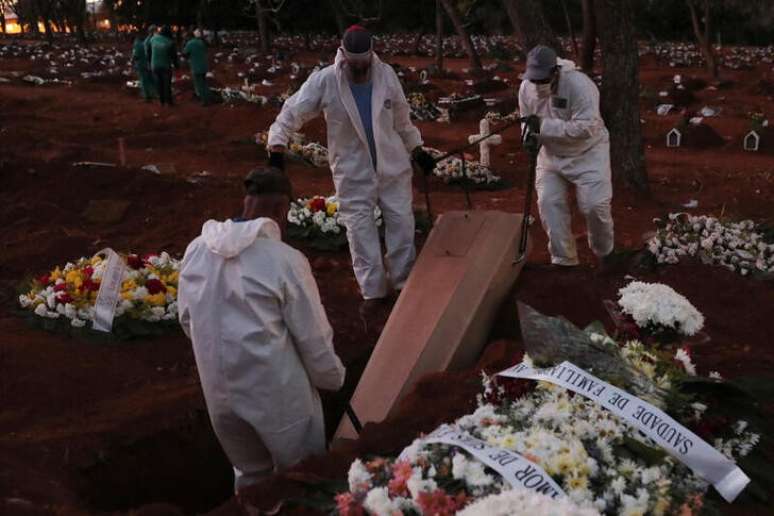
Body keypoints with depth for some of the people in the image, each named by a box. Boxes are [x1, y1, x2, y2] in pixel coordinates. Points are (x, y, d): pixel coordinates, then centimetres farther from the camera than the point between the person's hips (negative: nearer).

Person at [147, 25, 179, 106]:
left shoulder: (153, 39, -7)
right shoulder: (170, 42, -17)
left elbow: (149, 52, 3)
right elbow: (174, 55, -7)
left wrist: (150, 62, 18)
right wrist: (176, 64, 11)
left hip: (155, 66, 3)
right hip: (166, 66, -3)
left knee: (159, 84, 14)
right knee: (167, 84, 11)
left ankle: (162, 101, 21)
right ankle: (169, 101, 17)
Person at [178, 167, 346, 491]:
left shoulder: (196, 250, -5)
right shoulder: (285, 260, -20)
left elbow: (186, 321, 9)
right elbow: (314, 337, -12)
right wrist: (334, 379, 7)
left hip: (219, 392, 5)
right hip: (276, 394, -5)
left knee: (249, 474, 27)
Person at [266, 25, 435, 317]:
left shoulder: (386, 74, -7)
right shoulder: (324, 80, -15)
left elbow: (402, 118, 6)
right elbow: (292, 113, -13)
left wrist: (417, 150, 11)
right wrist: (277, 147, -27)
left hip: (393, 165, 2)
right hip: (353, 171, -2)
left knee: (402, 222, 9)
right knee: (360, 230, 5)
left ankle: (404, 282, 27)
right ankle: (373, 291, 19)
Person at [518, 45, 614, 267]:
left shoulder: (579, 85, -27)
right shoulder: (526, 88, -9)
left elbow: (586, 127, -33)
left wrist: (544, 126, -36)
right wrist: (531, 136, -19)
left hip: (587, 152, -5)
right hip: (551, 154, 5)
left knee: (594, 205, -11)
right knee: (548, 203, -5)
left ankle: (604, 253, 19)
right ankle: (564, 261, 9)